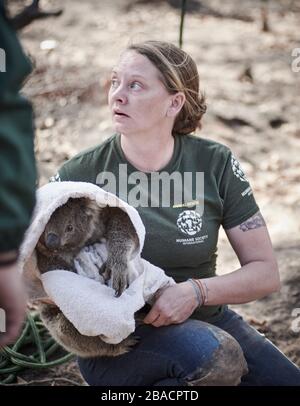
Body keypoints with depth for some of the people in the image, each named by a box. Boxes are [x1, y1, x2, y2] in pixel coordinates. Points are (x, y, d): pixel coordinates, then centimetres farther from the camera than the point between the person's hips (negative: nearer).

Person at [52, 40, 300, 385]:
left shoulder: (215, 165, -3)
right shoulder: (81, 173, -6)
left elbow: (266, 272, -3)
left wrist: (197, 291, -20)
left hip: (201, 318, 3)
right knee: (211, 354, -32)